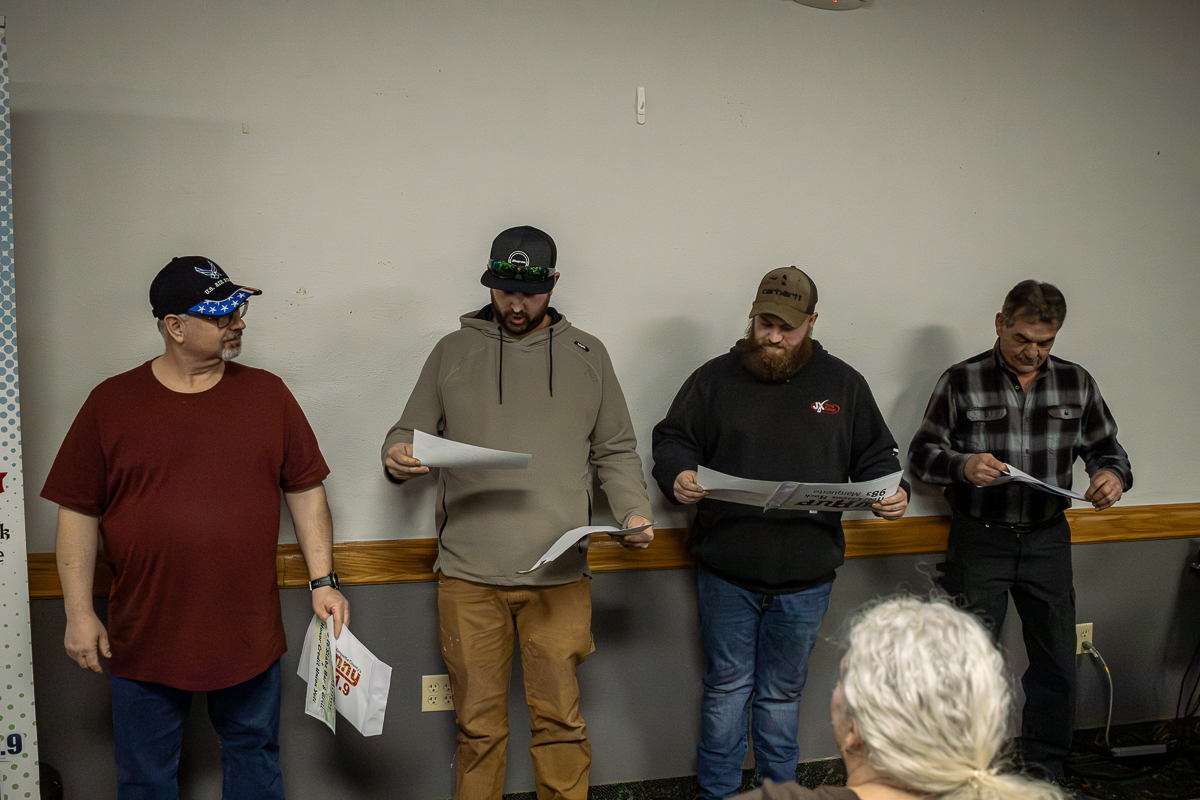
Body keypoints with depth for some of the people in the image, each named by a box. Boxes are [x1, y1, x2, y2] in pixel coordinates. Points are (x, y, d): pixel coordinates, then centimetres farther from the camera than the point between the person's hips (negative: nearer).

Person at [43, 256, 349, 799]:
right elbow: (78, 512, 0)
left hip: (249, 634, 1)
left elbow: (305, 491, 5)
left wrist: (322, 580, -1)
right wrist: (79, 613, -4)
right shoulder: (112, 403, -3)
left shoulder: (267, 394, 1)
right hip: (144, 637, -1)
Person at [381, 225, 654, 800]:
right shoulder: (452, 352, 10)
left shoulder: (587, 355, 11)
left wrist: (634, 511, -3)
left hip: (560, 574, 0)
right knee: (478, 723, 8)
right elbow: (412, 433, 12)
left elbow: (615, 451, 12)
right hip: (469, 573, 0)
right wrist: (397, 457, -11)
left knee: (560, 719, 6)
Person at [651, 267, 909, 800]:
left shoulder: (843, 384, 6)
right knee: (727, 688, 11)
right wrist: (678, 476, -18)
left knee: (782, 694, 15)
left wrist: (893, 492, -9)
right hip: (726, 572, 0)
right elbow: (672, 438, 3)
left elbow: (875, 455, 11)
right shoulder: (716, 377, 3)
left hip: (804, 576, 1)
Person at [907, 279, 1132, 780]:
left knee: (1057, 665, 11)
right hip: (979, 538, -3)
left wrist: (1113, 475, -12)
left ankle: (1044, 771, 30)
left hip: (1046, 539, 3)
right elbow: (921, 453, -4)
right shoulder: (961, 381, -4)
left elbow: (1106, 448, 11)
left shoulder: (1076, 383, 5)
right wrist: (963, 466, -25)